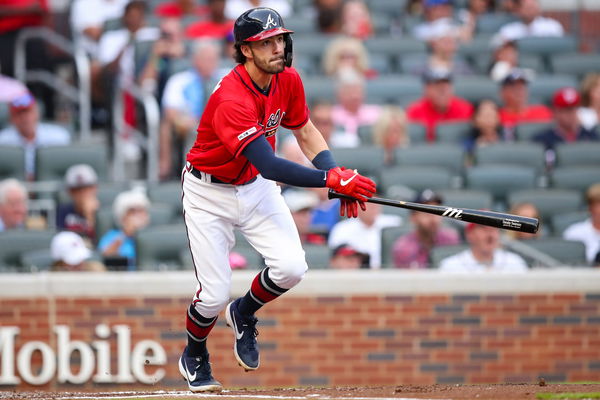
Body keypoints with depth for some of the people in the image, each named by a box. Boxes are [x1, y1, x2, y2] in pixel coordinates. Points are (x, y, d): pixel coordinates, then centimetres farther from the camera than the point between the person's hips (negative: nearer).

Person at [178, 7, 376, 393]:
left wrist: (339, 176, -8)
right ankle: (194, 357, 26)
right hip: (210, 193, -6)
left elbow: (305, 131, 7)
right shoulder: (231, 100, -33)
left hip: (257, 188, 6)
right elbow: (268, 165, -40)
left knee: (291, 267, -14)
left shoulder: (288, 80, -10)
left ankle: (244, 314, 19)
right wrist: (332, 179, -44)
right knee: (215, 294, -7)